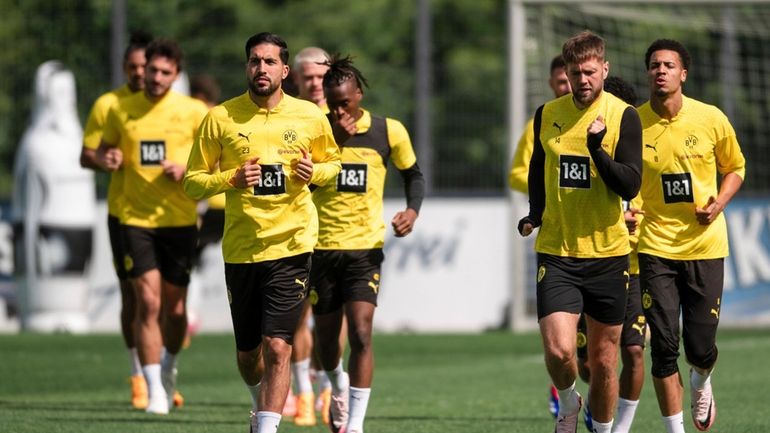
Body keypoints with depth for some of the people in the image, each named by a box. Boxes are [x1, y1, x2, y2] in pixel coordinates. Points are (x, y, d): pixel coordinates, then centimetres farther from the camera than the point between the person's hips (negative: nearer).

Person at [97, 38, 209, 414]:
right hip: (136, 218, 0)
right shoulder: (120, 110, 4)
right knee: (148, 302, -12)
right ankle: (154, 391, -9)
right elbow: (103, 149, 18)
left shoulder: (193, 111, -1)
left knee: (174, 305, 6)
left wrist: (188, 171, -13)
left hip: (180, 218, 0)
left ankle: (168, 368, 37)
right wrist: (108, 158, -5)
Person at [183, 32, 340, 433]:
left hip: (290, 245, -1)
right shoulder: (220, 118, -1)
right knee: (247, 352, 12)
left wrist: (314, 172, -6)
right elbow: (192, 182, 3)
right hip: (240, 247, 1)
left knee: (277, 347, -14)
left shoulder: (311, 117, 2)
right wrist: (232, 179, -16)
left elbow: (333, 163, 17)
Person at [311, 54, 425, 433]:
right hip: (322, 246, 1)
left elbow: (413, 174, 12)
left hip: (366, 247, -1)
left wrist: (412, 210, -5)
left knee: (360, 334, -16)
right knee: (326, 337, 10)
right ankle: (338, 388, 44)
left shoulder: (388, 131, -3)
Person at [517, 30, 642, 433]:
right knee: (558, 350, -15)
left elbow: (630, 186, -13)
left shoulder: (623, 116, -5)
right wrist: (535, 214, 7)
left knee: (603, 362, 6)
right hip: (556, 253, 1)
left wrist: (597, 149, -26)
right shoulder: (547, 115, 5)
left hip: (607, 254, -1)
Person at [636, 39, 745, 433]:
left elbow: (734, 167, 12)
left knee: (700, 349, 2)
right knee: (663, 347, -8)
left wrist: (719, 202, -6)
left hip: (705, 245, 0)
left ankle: (701, 384, 38)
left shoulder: (711, 119, -3)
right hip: (654, 247, 0)